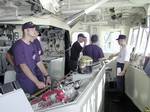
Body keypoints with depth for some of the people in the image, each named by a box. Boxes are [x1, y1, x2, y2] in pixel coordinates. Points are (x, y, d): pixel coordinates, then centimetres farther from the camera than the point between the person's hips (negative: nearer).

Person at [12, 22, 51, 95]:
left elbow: (38, 61, 6)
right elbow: (23, 67, -22)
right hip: (26, 81, -6)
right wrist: (37, 82, -27)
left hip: (38, 76, 6)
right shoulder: (18, 47, -17)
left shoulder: (35, 43, 3)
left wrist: (46, 76, -1)